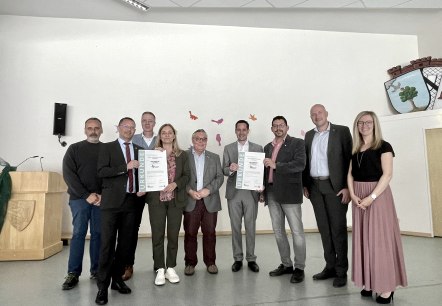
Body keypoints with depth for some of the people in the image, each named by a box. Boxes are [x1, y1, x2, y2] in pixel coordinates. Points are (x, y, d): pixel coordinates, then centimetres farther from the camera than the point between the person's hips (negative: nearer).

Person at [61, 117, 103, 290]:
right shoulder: (74, 149, 6)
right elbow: (68, 174, -3)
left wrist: (103, 195, -10)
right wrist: (86, 195, -11)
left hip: (101, 199, 1)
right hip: (79, 198, -1)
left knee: (98, 234, 4)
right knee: (78, 234, 0)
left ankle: (96, 270, 14)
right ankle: (73, 273, 9)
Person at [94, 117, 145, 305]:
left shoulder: (139, 150, 13)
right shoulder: (107, 147, 2)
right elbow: (102, 172, -10)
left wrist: (142, 189, 0)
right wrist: (125, 167, -17)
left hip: (131, 202, 4)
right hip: (112, 202, -4)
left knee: (125, 244, 9)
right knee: (107, 243, -3)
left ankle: (117, 279, 23)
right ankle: (103, 285, 7)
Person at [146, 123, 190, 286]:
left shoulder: (182, 155, 9)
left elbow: (187, 175, 4)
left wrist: (175, 184, -14)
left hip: (176, 199, 1)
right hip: (157, 199, 0)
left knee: (173, 234, 6)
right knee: (157, 235, 3)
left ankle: (170, 268, 20)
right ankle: (160, 269, 15)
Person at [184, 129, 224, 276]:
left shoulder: (214, 157, 13)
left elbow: (220, 177, 5)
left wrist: (208, 190, -10)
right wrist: (190, 191, -14)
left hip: (210, 201, 2)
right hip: (190, 201, -1)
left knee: (210, 233, 7)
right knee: (190, 233, 4)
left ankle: (210, 262, 21)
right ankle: (190, 262, 19)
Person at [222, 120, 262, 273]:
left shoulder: (258, 148, 6)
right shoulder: (228, 148, 7)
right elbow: (224, 170, 3)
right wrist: (230, 169, -20)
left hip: (251, 192, 0)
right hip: (234, 192, 1)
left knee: (250, 227, 5)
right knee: (235, 227, 8)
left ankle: (251, 258, 19)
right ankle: (237, 258, 20)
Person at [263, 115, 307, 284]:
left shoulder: (297, 143, -1)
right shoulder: (268, 147, 16)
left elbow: (300, 164, -15)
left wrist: (276, 165, -19)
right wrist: (262, 190, 11)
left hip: (289, 193, -6)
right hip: (272, 194, 6)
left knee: (297, 231, -1)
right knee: (278, 231, 12)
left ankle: (299, 268, 12)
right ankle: (286, 264, 25)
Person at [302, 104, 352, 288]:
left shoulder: (341, 131, -2)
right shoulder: (309, 135, 13)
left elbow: (350, 159, -7)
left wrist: (347, 187, -13)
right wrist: (305, 185, 8)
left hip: (335, 186, -5)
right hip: (315, 187, 5)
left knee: (338, 229, 1)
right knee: (324, 229, 11)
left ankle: (341, 271, 13)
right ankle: (330, 266, 23)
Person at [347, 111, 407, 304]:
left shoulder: (383, 146, -3)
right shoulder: (355, 149, 12)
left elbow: (387, 174, -12)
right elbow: (350, 174, 9)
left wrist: (371, 197, -18)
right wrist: (353, 194, -6)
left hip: (378, 195, -5)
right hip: (359, 198, 5)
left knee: (380, 238, -2)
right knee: (363, 239, 8)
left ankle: (386, 286, 8)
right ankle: (369, 282, 18)